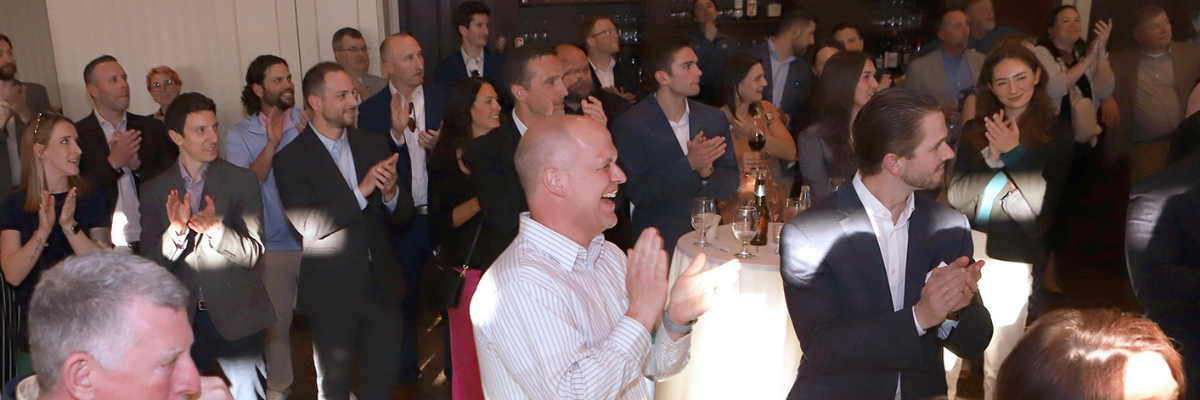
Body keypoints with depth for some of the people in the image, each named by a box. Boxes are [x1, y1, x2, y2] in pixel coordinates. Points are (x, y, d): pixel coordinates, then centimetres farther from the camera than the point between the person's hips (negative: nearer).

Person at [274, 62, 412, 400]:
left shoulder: (374, 146, 5)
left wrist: (391, 192, -19)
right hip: (333, 292, -3)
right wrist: (361, 191, -28)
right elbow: (309, 225, -21)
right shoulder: (291, 159, -9)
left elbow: (402, 216, 4)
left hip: (382, 285, 4)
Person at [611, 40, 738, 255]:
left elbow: (731, 187, 9)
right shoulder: (629, 125, -4)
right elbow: (637, 193, -11)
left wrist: (707, 172, -13)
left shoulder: (715, 119, 11)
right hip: (659, 243, -4)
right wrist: (689, 164, -19)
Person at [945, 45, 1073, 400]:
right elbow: (956, 197, 0)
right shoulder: (974, 130, 7)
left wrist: (1013, 153, -14)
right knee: (943, 357, 5)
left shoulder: (1056, 134, 1)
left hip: (1011, 259, -2)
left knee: (1000, 365, 5)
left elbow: (1044, 205, -6)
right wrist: (992, 157, -13)